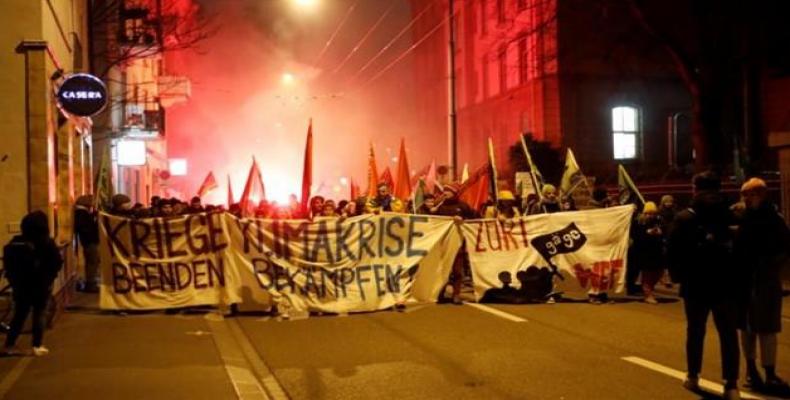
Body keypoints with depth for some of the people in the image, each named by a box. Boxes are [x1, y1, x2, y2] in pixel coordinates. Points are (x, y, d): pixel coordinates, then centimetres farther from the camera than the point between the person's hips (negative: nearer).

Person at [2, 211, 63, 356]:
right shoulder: (46, 243, -13)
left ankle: (9, 345, 14)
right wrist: (49, 278, 2)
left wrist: (14, 280, 10)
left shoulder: (14, 243, -1)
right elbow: (57, 262, -13)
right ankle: (37, 346, 3)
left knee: (19, 314, 15)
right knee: (39, 314, 6)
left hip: (20, 285, 4)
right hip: (40, 285, -4)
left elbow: (8, 263, 2)